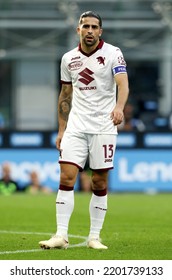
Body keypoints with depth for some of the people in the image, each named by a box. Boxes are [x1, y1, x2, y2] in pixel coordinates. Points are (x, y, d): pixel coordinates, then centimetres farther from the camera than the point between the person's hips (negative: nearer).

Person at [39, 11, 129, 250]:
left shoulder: (112, 53, -5)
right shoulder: (68, 58, 8)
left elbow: (123, 83, -20)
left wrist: (119, 107, -40)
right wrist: (61, 130, 14)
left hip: (103, 127, -3)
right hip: (76, 127, 3)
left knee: (100, 182, 0)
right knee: (66, 177, -8)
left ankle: (94, 237, 9)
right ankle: (61, 235, -7)